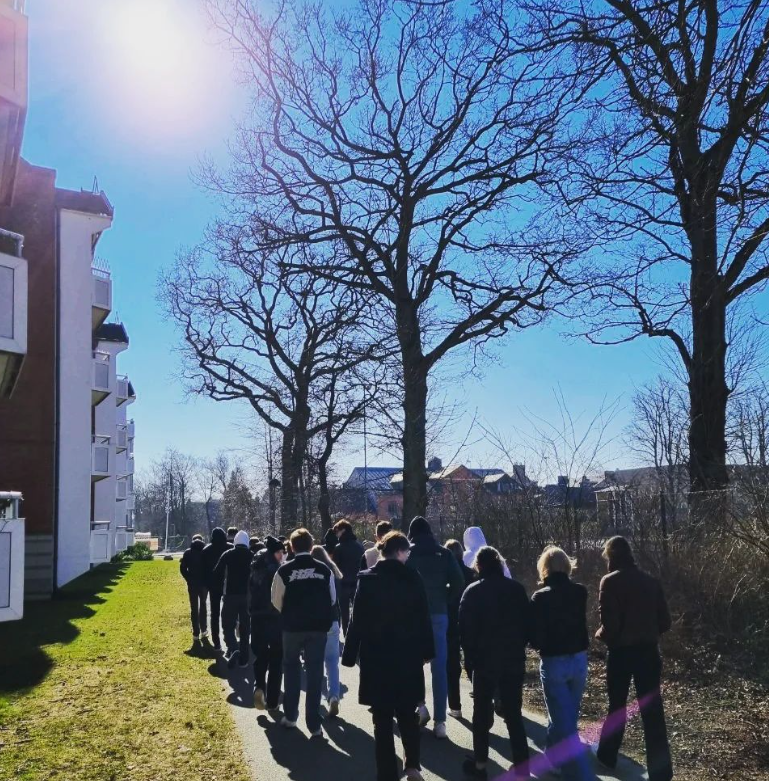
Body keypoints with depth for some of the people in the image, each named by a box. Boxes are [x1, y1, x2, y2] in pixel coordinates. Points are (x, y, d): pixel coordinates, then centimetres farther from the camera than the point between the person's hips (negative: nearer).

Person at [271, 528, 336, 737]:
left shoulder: (284, 571, -9)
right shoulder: (324, 570, -5)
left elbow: (277, 601, -3)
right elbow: (332, 599, 4)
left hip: (292, 627, 0)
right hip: (318, 627, 0)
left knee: (291, 669, 19)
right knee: (315, 674, 6)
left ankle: (290, 716, 28)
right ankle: (314, 724, 6)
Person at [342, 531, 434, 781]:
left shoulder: (367, 579, -6)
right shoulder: (413, 578, -4)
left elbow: (358, 620, -7)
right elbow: (423, 618, -1)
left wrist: (350, 655, -1)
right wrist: (426, 651, 8)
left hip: (376, 657, -1)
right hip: (408, 656, 1)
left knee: (382, 719, 5)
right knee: (407, 715, 17)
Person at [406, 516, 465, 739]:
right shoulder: (444, 554, 3)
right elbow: (458, 583, -2)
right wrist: (444, 600, 11)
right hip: (438, 614, 1)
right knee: (439, 668, 5)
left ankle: (418, 705, 0)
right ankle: (440, 720, 5)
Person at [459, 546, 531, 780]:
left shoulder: (472, 592, -6)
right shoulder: (517, 589, 1)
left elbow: (465, 630, -8)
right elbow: (527, 624, 3)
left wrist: (471, 657, 3)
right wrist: (518, 649, 12)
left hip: (485, 661, -2)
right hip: (514, 660, 2)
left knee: (482, 712, 11)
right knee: (514, 713, 8)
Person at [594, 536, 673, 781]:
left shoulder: (610, 582, -11)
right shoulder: (651, 581, 3)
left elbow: (610, 623, -17)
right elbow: (664, 621, 5)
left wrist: (601, 635, 3)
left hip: (621, 651, -3)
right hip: (649, 650, 3)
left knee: (617, 706, 14)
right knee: (652, 710, 4)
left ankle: (607, 755, 28)